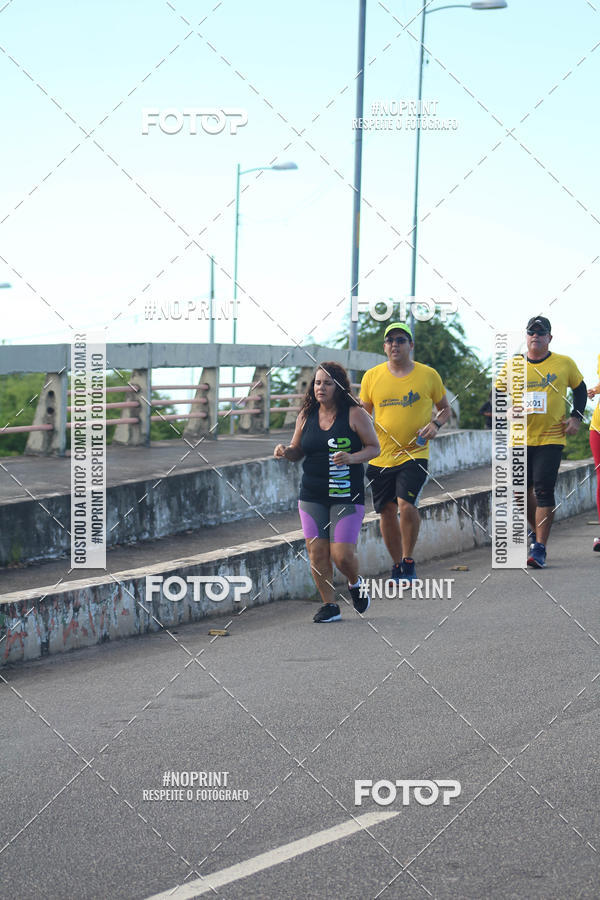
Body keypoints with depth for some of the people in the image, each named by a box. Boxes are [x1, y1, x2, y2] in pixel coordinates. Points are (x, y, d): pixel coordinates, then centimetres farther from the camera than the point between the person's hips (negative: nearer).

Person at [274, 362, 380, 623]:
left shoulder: (355, 415, -5)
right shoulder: (306, 416, 6)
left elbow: (374, 447, -2)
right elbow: (298, 451, 17)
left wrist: (352, 458, -20)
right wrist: (285, 452, -6)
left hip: (346, 495, -4)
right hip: (312, 496, 4)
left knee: (342, 554, -9)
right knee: (316, 552, -2)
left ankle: (355, 583, 25)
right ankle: (329, 606, 12)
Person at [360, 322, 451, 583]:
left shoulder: (428, 375, 0)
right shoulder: (372, 376, 4)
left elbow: (445, 408, 12)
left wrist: (436, 424, -8)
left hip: (414, 454, -3)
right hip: (380, 456, 3)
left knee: (406, 504, -21)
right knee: (386, 512, 8)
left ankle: (408, 560, -2)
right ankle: (397, 565, 26)